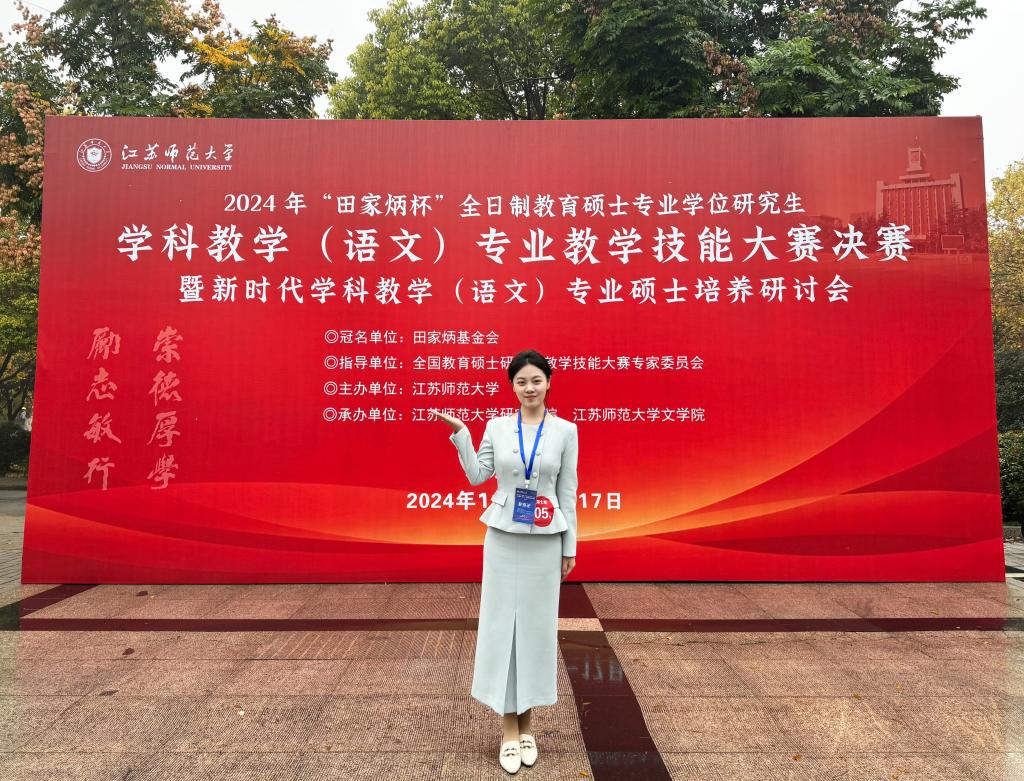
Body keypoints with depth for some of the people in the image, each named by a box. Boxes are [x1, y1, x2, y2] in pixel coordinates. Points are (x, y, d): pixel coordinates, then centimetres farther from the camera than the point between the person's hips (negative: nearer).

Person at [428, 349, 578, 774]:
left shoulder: (565, 430, -2)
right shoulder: (496, 426, 1)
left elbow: (568, 492, 1)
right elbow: (477, 476, 3)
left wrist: (569, 547, 2)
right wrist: (459, 433, -6)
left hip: (544, 543, 0)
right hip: (503, 539, 1)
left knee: (536, 625, 8)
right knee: (501, 624, 4)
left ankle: (526, 722, 26)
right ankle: (509, 727, 19)